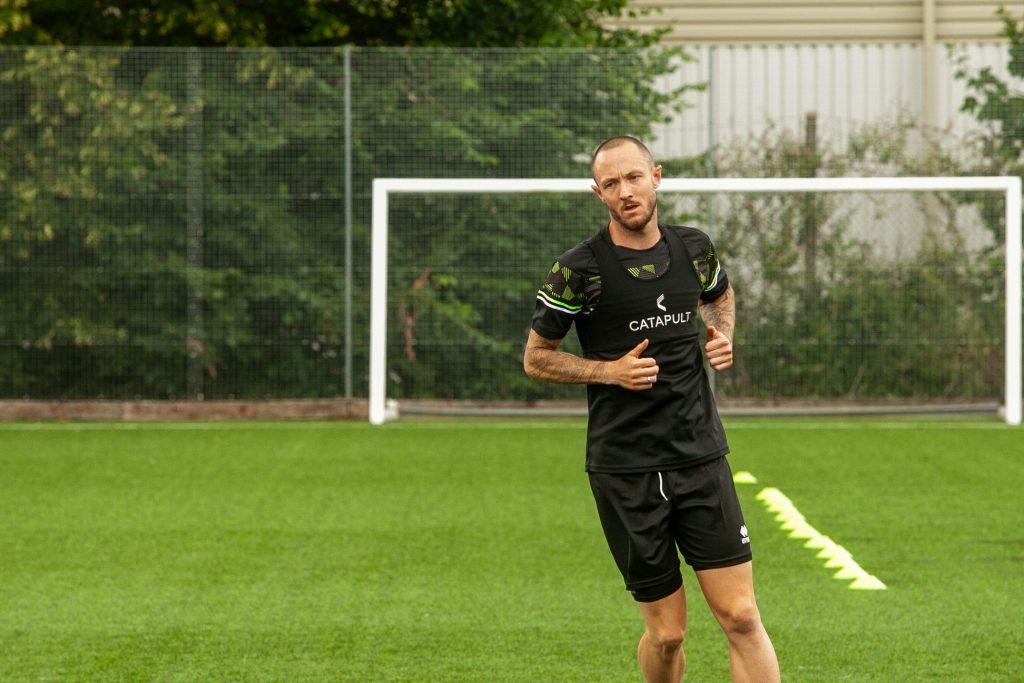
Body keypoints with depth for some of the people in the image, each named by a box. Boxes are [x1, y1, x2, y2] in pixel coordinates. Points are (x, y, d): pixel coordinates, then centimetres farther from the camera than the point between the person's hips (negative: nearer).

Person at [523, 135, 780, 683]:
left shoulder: (694, 249, 5)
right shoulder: (579, 269, -7)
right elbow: (535, 358, 3)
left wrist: (722, 337, 7)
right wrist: (610, 371, -11)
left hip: (701, 458, 3)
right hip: (624, 471, -3)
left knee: (741, 617, -6)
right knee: (666, 633, 1)